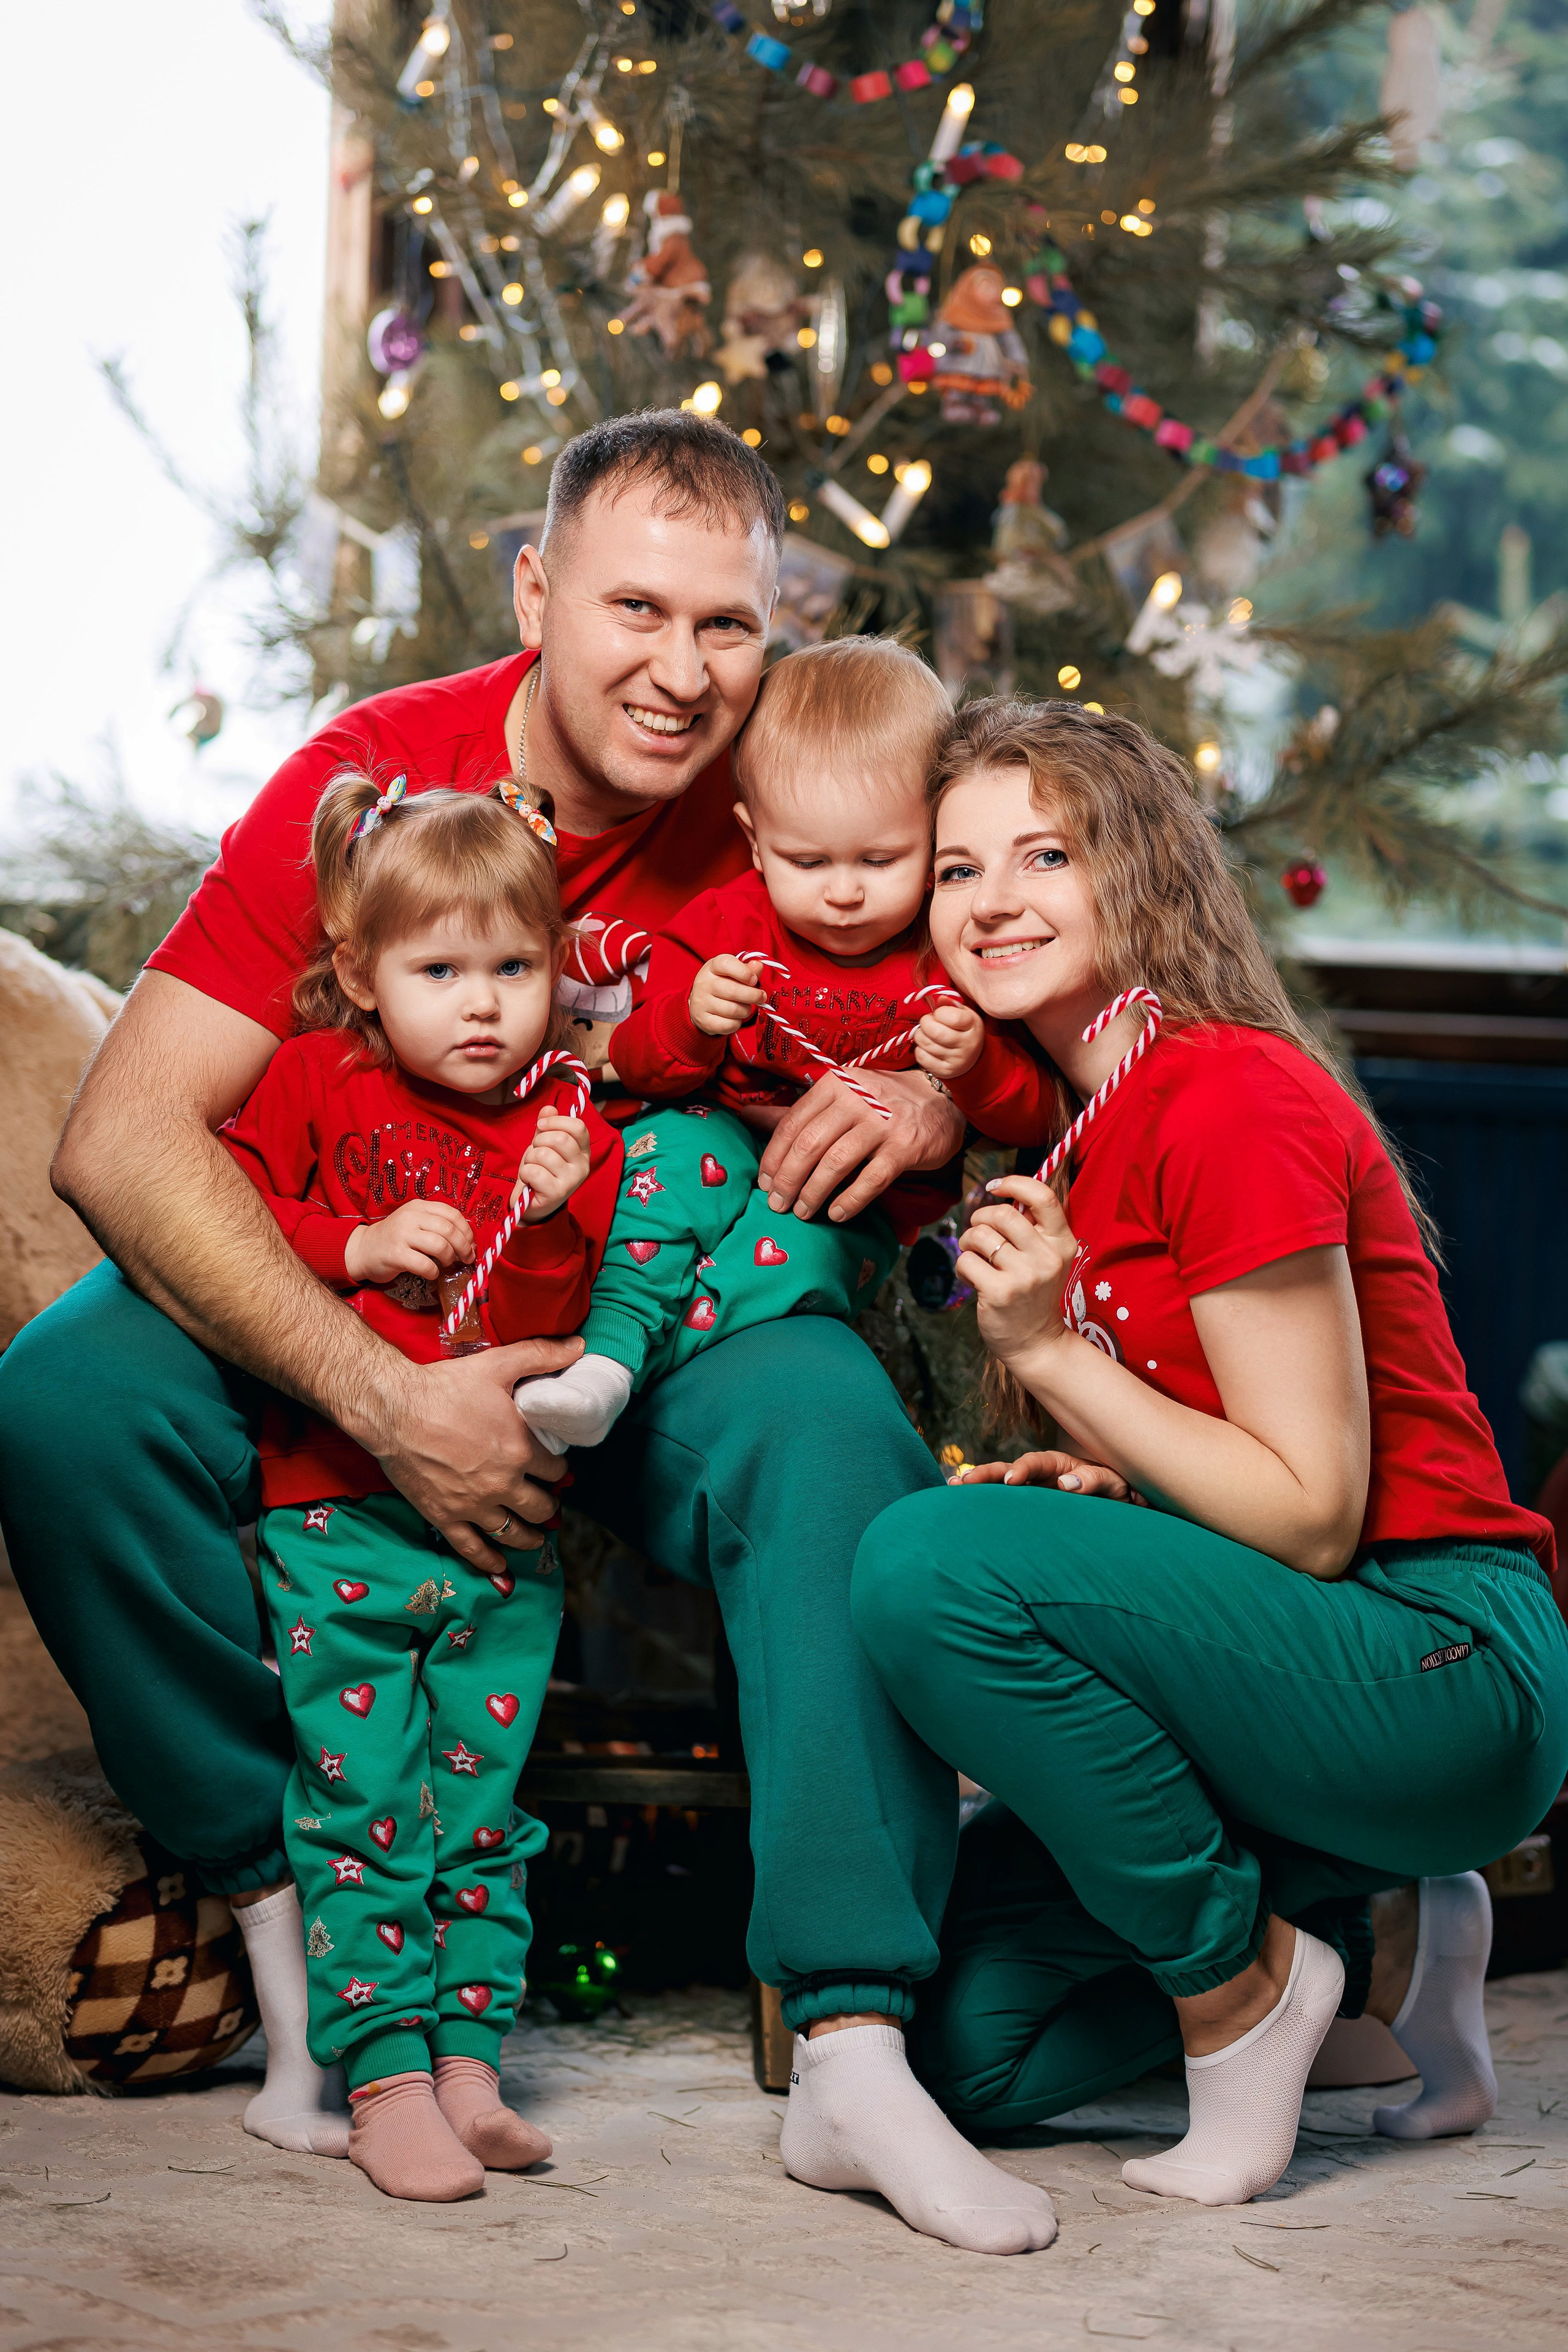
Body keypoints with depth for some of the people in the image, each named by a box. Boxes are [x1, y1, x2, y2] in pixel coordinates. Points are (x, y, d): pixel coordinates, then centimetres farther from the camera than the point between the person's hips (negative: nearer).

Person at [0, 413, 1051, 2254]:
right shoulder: (374, 778, -19)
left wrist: (934, 1100, -27)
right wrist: (385, 1401, -37)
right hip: (357, 1307, 0)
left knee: (834, 1438, -31)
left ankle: (858, 2050, -32)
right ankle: (296, 1937, -18)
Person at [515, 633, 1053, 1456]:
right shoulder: (726, 926, 1)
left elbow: (1033, 1115, -2)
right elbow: (639, 1067, 2)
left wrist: (978, 1067, -24)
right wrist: (690, 1020, -20)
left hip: (871, 1211, -2)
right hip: (734, 1150, 2)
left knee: (796, 1234, -35)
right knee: (671, 1149, -31)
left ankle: (618, 1368, -36)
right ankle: (611, 1349, -39)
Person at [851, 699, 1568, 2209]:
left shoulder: (1234, 1098, -15)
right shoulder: (1078, 1131, 13)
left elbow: (1313, 1516, -18)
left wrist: (1052, 1357, -18)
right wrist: (1084, 1480, -1)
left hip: (1442, 1670, -9)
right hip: (1296, 1666, 9)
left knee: (932, 1563, -27)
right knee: (963, 2044, 1)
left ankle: (1240, 1980, -10)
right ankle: (1373, 1939, 14)